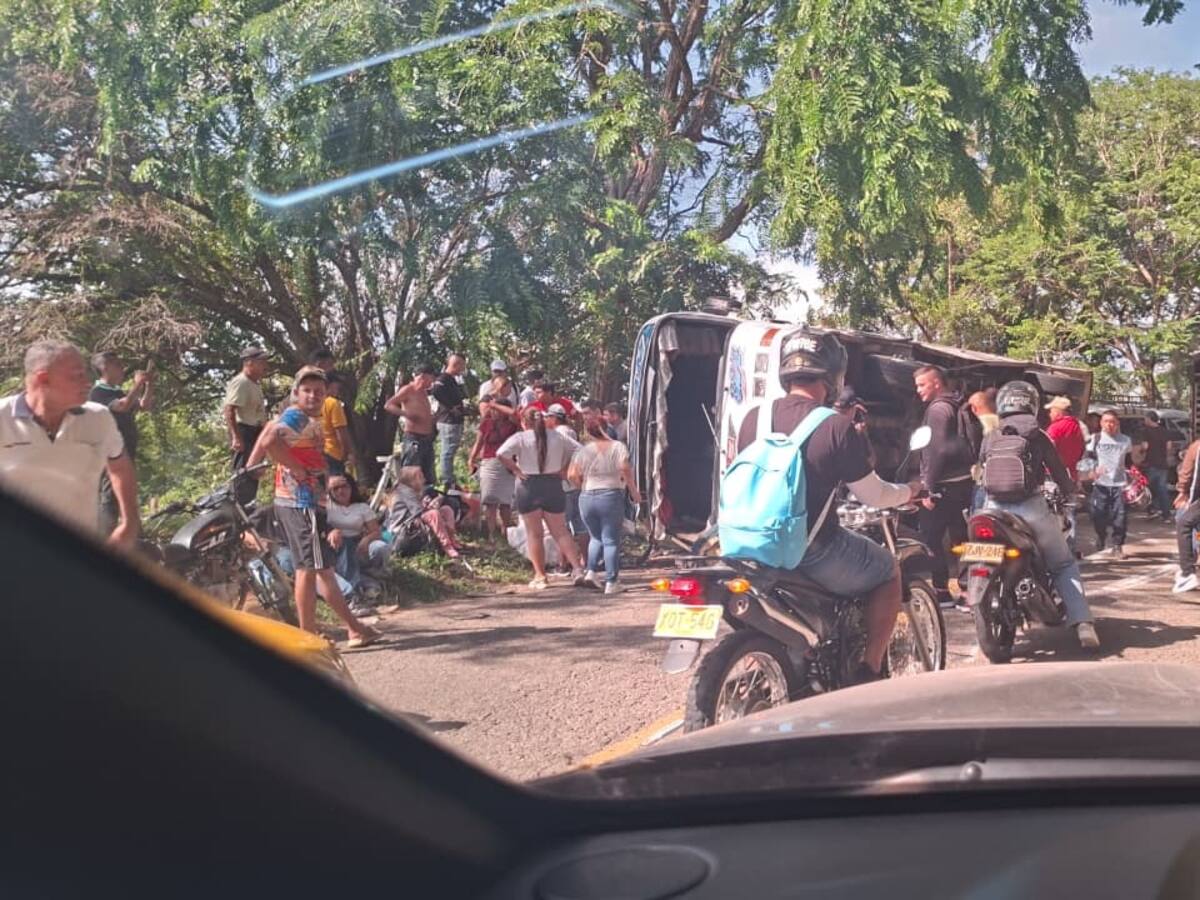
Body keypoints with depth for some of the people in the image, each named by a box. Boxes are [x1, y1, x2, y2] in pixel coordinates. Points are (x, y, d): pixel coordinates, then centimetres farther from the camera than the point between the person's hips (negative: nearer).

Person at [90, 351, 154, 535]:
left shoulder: (119, 393, 18)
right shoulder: (98, 393, -11)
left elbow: (144, 406, 19)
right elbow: (123, 406, -25)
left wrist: (149, 382, 10)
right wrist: (138, 384, -14)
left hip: (127, 453, 10)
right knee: (110, 499, -12)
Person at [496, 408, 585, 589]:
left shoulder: (520, 438, -6)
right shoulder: (557, 436, 5)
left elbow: (501, 454, -19)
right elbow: (578, 450, 6)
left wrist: (516, 470, -9)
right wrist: (565, 470, 7)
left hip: (528, 486, -3)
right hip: (553, 485, 3)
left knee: (534, 534, 7)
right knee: (560, 531, 9)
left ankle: (540, 575, 8)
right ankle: (577, 568, -2)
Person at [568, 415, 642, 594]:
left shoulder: (584, 450, 5)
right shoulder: (617, 446, 1)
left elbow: (572, 475, -2)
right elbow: (625, 468, -14)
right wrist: (633, 491, -6)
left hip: (587, 498, 3)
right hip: (611, 496, -2)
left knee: (596, 537, 20)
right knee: (611, 540, 2)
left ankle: (590, 573, 6)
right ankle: (611, 583, 0)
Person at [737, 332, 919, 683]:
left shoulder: (754, 418, 1)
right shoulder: (837, 427, -13)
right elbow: (873, 495, -4)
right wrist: (908, 491, 18)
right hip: (814, 553, -6)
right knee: (888, 569, 19)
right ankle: (869, 670, 15)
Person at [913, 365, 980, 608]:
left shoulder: (938, 408, -11)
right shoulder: (960, 407, 17)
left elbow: (937, 450, -19)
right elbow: (974, 444, 18)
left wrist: (929, 488, -17)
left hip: (945, 485, -9)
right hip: (965, 481, 9)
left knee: (930, 538, -3)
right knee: (961, 538, 12)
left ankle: (941, 590, -2)